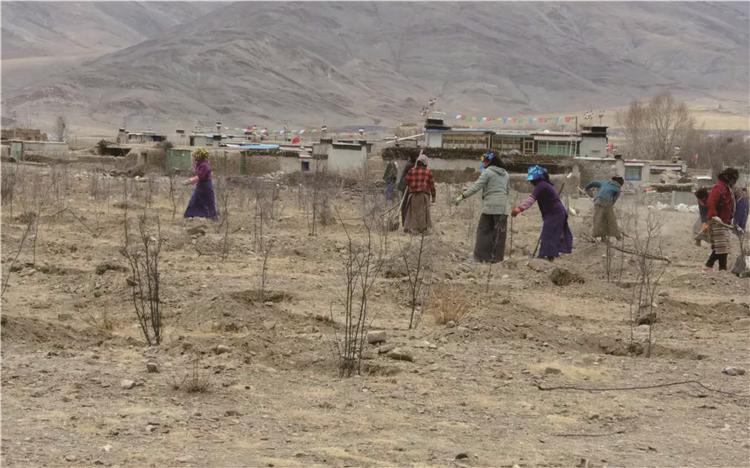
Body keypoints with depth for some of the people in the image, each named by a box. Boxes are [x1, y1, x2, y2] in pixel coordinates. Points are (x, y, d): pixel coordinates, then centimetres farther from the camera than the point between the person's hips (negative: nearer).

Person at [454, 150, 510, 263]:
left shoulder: (487, 172, -6)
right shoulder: (506, 174, 14)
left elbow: (476, 186, -13)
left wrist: (463, 196, -12)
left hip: (489, 207, -5)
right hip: (503, 208, 5)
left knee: (483, 231, 3)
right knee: (499, 233, 6)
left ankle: (481, 256, -1)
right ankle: (497, 257, 5)